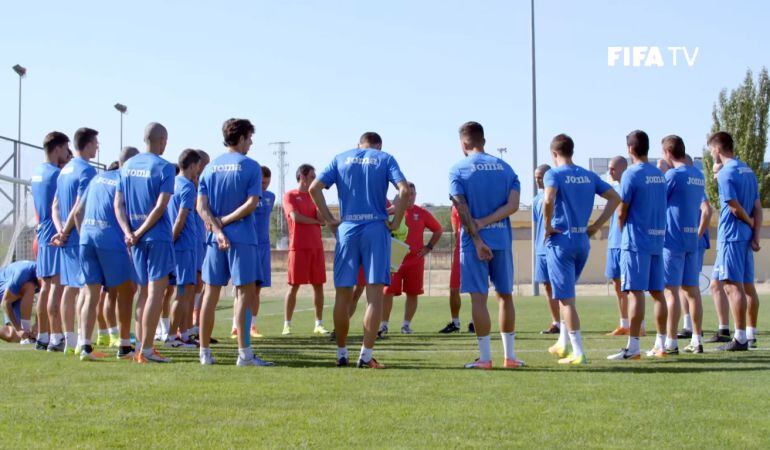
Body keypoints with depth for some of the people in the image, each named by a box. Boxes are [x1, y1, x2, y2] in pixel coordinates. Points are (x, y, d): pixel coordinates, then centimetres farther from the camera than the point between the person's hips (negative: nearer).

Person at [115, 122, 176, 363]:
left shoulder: (127, 166, 11)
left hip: (136, 238, 6)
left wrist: (128, 232, -4)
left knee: (144, 291, 14)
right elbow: (160, 207, -16)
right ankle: (146, 349, -7)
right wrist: (139, 233, -12)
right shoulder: (164, 167, -8)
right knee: (156, 291, -4)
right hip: (158, 236, -6)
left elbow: (118, 204, 6)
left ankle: (141, 347, 15)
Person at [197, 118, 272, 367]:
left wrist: (217, 228, -6)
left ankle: (205, 353, 11)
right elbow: (252, 203, -13)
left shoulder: (210, 167, 10)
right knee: (245, 292, -2)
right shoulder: (250, 166, -3)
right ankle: (244, 353, -6)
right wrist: (225, 221, -8)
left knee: (210, 294, 8)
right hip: (242, 237, -5)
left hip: (215, 238, 5)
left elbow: (201, 206, 1)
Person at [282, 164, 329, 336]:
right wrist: (316, 221, -2)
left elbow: (321, 218, 3)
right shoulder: (290, 196, 1)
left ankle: (319, 324, 9)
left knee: (318, 285, 3)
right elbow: (295, 216, -13)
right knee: (294, 285, -4)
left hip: (316, 247, 5)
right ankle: (287, 325, 0)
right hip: (298, 247, -5)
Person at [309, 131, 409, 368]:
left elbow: (314, 188, 1)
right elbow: (404, 189, -9)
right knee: (375, 294, -1)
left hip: (346, 229, 2)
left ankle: (341, 354, 13)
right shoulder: (385, 159, 7)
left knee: (343, 294, 9)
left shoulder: (340, 159, 12)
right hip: (376, 229, -2)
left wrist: (329, 219, 3)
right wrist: (396, 222, -2)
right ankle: (366, 356, -5)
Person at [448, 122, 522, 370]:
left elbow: (462, 208, -10)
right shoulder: (505, 167, 9)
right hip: (502, 239, 3)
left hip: (474, 240, -3)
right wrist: (484, 223, -7)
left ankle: (485, 357, -1)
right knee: (505, 295, 12)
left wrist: (477, 238, -11)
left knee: (479, 297, -1)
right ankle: (510, 356, 14)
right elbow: (513, 205, -2)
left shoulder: (458, 170, -1)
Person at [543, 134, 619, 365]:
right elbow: (615, 198, 7)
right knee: (566, 294, 23)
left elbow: (548, 199, -27)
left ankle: (578, 353, -5)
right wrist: (597, 225, 6)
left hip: (560, 241, -6)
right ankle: (563, 343, 29)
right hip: (583, 241, 6)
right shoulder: (589, 176, 10)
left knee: (566, 298, -2)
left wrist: (547, 225, -13)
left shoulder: (554, 174, -8)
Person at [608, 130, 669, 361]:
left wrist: (623, 232, 9)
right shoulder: (659, 174, 11)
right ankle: (661, 344, 14)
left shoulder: (632, 174, -10)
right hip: (657, 239, 7)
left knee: (636, 292, -8)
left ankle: (633, 346, -10)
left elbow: (622, 212, -9)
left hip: (636, 241, -7)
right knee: (657, 292, 10)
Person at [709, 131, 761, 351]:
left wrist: (750, 223, 1)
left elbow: (736, 208, -16)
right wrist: (755, 234, 4)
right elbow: (757, 208, 10)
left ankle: (740, 338, -11)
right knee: (748, 285, 13)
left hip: (731, 236, -9)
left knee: (733, 286, -9)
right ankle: (751, 333, 20)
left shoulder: (725, 174, -13)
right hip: (746, 237, 9)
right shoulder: (748, 171, 14)